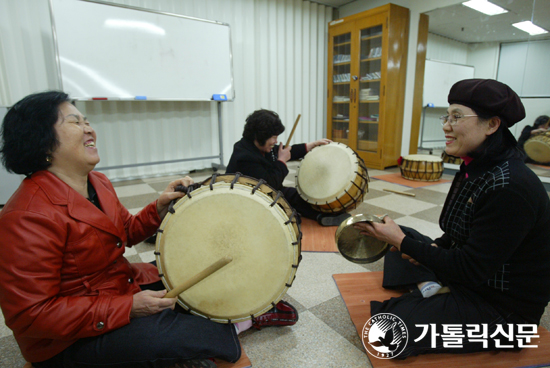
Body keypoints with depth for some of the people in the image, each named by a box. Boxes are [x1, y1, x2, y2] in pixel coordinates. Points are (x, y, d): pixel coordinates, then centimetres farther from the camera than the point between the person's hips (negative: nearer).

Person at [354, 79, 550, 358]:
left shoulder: (511, 188, -28)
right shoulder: (474, 168, 1)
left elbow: (471, 270, -26)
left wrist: (403, 243, -22)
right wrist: (435, 247, -5)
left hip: (503, 310, -9)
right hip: (466, 276, 9)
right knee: (400, 234, 13)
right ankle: (430, 288, -2)